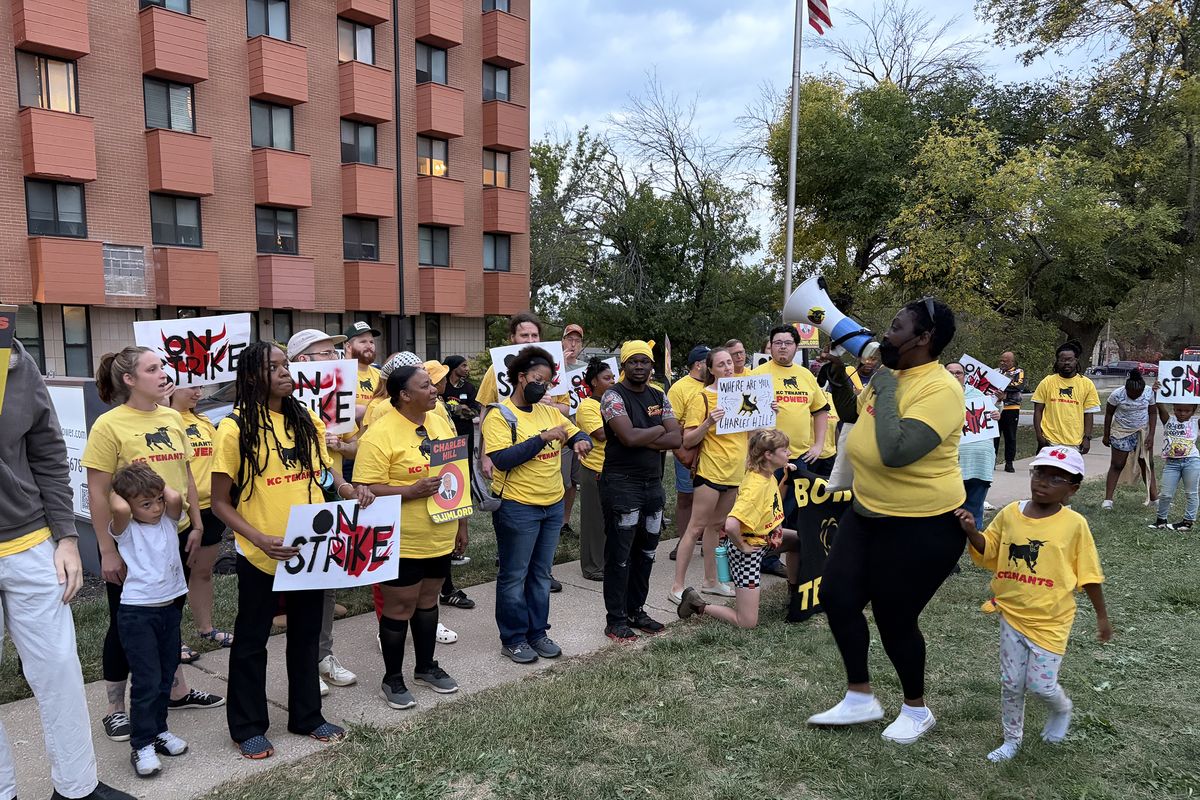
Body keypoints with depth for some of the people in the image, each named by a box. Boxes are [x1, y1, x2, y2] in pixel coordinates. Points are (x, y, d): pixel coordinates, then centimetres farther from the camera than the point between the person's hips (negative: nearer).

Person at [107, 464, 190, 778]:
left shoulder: (169, 520, 4)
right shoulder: (126, 530, -7)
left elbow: (175, 497, -17)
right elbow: (120, 509, -30)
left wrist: (156, 483, -2)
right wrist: (111, 491, -10)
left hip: (170, 608, 5)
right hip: (137, 612, -5)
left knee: (165, 676, 15)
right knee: (146, 680, -4)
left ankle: (158, 730, 30)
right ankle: (142, 745, 7)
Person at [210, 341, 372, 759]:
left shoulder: (307, 421, 3)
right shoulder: (235, 428, -12)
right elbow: (220, 502, -9)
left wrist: (350, 490, -7)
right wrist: (258, 539, -23)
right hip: (261, 555, -5)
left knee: (306, 635, 18)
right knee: (251, 641, 12)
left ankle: (307, 716, 35)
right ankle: (248, 727, 29)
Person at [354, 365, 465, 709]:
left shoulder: (441, 423, 6)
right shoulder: (380, 434, -17)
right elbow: (368, 489, -20)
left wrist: (459, 521, 16)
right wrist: (413, 491, -29)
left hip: (440, 537, 7)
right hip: (403, 542, -7)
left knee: (427, 601, 19)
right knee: (399, 607, 5)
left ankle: (426, 666, 36)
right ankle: (392, 679, 22)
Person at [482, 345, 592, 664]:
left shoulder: (549, 411, 9)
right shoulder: (499, 416, -12)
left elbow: (577, 434, 14)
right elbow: (502, 459, -23)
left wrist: (581, 441, -10)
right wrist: (543, 438, -26)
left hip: (553, 506, 7)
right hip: (517, 507, -7)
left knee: (541, 574, 16)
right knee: (514, 576, 6)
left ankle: (537, 632, 28)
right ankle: (513, 639, 19)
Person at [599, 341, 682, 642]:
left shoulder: (659, 397, 10)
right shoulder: (613, 396, -9)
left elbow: (676, 439, -1)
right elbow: (629, 437, -23)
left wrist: (642, 439, -13)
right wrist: (658, 430, -6)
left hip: (653, 483, 7)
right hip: (621, 484, -7)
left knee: (645, 553, 14)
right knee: (619, 555, 1)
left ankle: (636, 611, 27)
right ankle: (616, 620, 11)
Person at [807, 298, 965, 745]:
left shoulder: (939, 389, -24)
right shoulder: (891, 377, 4)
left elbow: (895, 453, -36)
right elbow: (851, 415, 23)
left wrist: (886, 392, -25)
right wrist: (839, 378, 7)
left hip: (922, 527, -9)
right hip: (868, 513, 9)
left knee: (894, 621, 4)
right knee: (836, 596, 7)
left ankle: (916, 710, 32)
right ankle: (860, 699, 25)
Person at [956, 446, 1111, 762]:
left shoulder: (1074, 524, -11)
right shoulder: (1009, 514, -4)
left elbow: (1089, 574, -3)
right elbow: (988, 551, 7)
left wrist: (1102, 616, 4)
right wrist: (972, 531, -12)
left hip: (1051, 621, -3)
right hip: (1012, 615, 3)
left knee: (1041, 685, 1)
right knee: (1011, 683, 11)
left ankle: (1062, 709, 36)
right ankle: (1012, 739, 31)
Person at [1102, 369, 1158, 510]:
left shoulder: (1149, 392, -12)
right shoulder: (1117, 394, -18)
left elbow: (1153, 413, -2)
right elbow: (1109, 414, -6)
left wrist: (1151, 435, -8)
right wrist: (1106, 435, -1)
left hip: (1142, 432, 2)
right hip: (1122, 433, -2)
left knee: (1146, 464, 7)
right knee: (1117, 465, -2)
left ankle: (1154, 497, 16)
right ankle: (1108, 499, -2)